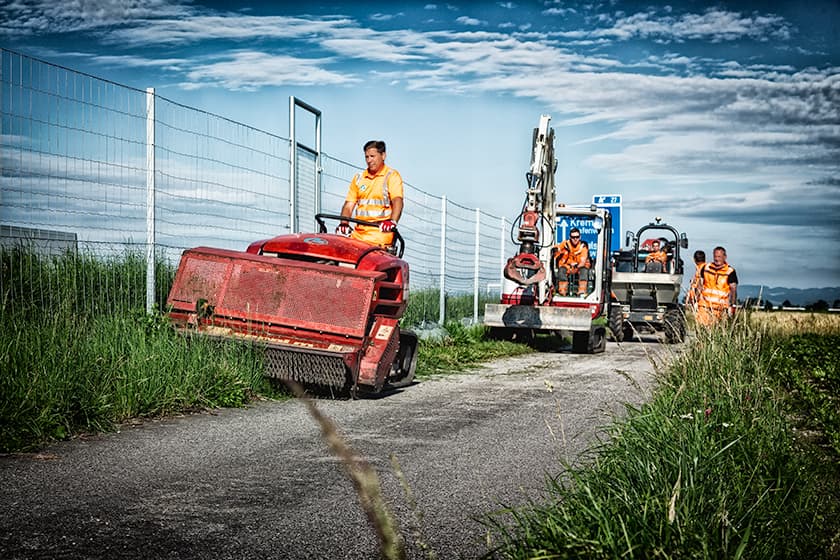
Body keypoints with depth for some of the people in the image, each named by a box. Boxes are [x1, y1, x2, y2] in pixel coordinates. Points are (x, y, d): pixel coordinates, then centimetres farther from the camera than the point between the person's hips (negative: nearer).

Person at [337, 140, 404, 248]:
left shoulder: (392, 175, 4)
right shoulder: (358, 178, 21)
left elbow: (397, 201, -11)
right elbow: (349, 205, 16)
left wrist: (392, 222, -29)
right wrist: (344, 224, -3)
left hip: (381, 232, -5)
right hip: (358, 233, 5)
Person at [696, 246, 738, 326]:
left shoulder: (730, 272, -1)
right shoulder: (706, 267, 9)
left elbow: (733, 290, -4)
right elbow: (700, 284, 15)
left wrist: (732, 306, -15)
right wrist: (697, 301, 11)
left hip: (720, 307, -2)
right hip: (704, 306, 2)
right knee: (702, 326, -9)